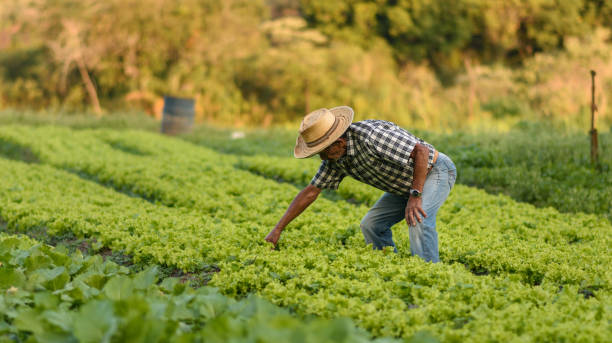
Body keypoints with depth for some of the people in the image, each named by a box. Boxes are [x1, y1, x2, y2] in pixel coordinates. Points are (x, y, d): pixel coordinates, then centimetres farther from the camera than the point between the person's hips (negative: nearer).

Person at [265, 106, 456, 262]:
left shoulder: (370, 137, -35)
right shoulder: (335, 157, -7)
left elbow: (421, 150, -34)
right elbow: (311, 191, 1)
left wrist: (415, 196, -35)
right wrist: (277, 229, -1)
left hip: (436, 170, -9)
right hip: (404, 185, 9)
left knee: (418, 219, -31)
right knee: (371, 225, 1)